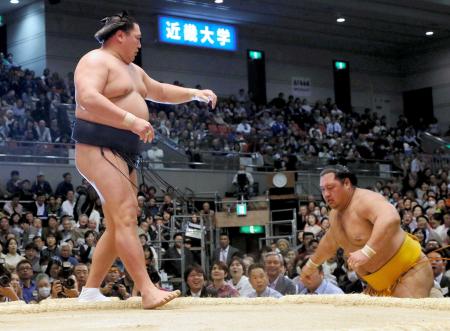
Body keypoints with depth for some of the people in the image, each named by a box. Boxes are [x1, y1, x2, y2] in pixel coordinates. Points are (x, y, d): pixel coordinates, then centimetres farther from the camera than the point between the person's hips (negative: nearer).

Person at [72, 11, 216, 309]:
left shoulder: (132, 70, 23)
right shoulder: (96, 61, -9)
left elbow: (160, 91, 37)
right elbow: (87, 98, -26)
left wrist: (195, 94, 24)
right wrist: (133, 122, -30)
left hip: (124, 154, 11)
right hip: (99, 148, -11)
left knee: (118, 225, 9)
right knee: (126, 216, -19)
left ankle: (90, 291, 15)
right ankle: (148, 291, -24)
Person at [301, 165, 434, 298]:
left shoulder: (365, 200, -22)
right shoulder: (335, 214, 9)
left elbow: (391, 218, -44)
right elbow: (329, 242, 31)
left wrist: (366, 252, -50)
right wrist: (311, 264, 44)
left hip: (409, 270, -10)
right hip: (381, 281, 10)